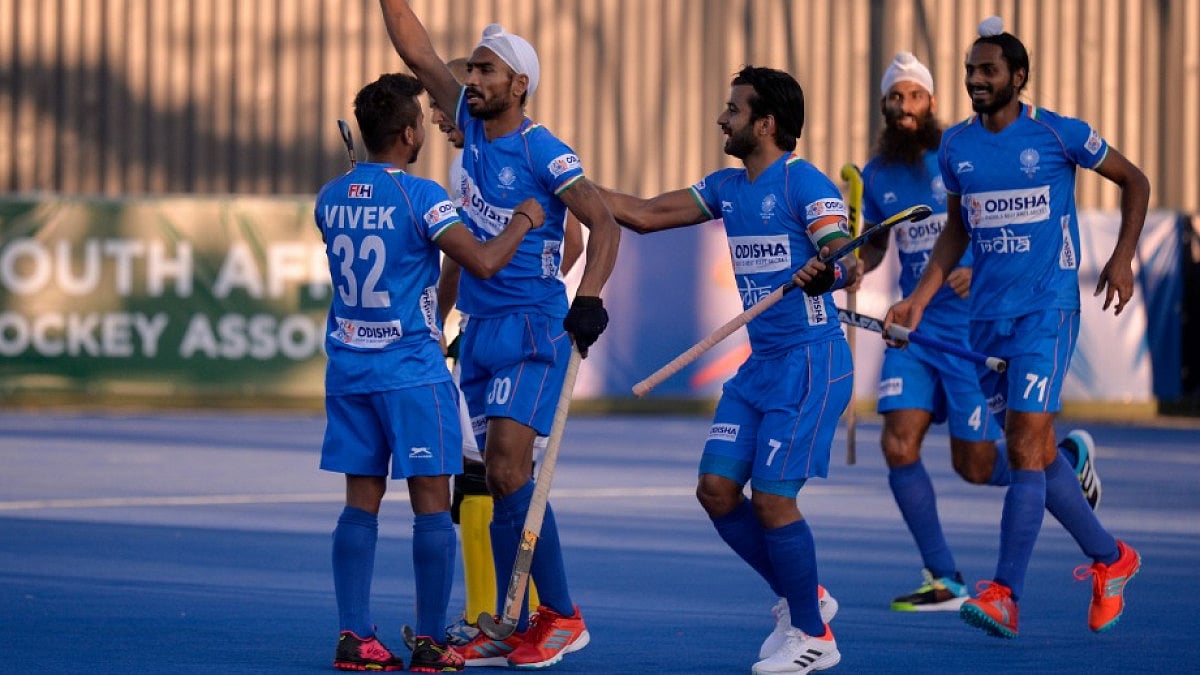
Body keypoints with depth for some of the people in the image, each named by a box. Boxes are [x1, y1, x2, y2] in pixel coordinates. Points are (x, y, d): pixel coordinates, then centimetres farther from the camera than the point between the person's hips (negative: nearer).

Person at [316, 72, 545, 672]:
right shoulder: (419, 196, -13)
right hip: (411, 370, -6)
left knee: (361, 502, 8)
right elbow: (483, 262, -19)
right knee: (431, 504, 0)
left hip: (348, 368, 6)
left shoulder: (330, 198, 6)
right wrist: (523, 220, -2)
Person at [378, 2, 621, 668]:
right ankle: (514, 628, 8)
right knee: (498, 478, 6)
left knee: (508, 471, -16)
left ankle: (561, 616, -9)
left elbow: (604, 223, -18)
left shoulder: (542, 151, -12)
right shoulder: (473, 125, 7)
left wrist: (589, 299, -30)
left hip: (532, 330, -7)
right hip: (478, 329, 7)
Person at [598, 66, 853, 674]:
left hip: (810, 362, -8)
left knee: (771, 498, -11)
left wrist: (824, 273, -43)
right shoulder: (728, 188, 12)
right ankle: (798, 598, 19)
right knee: (716, 490, 2)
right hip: (759, 365, 8)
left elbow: (846, 261, -20)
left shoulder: (804, 183, -12)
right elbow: (645, 215, 16)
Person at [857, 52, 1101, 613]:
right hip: (914, 328, 5)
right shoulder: (876, 176, 6)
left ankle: (1069, 453, 30)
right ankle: (945, 582, -1)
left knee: (975, 467, -1)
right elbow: (872, 246, 20)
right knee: (898, 445, -11)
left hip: (973, 328, -5)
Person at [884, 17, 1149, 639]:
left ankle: (1005, 595, -18)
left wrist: (1123, 258, -2)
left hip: (1047, 308, -6)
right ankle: (1109, 559, 28)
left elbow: (1133, 180, 6)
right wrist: (919, 298, 9)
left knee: (1027, 443, -15)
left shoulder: (1058, 135, -6)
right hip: (987, 313, 6)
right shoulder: (955, 146, 7)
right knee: (1034, 452, 9)